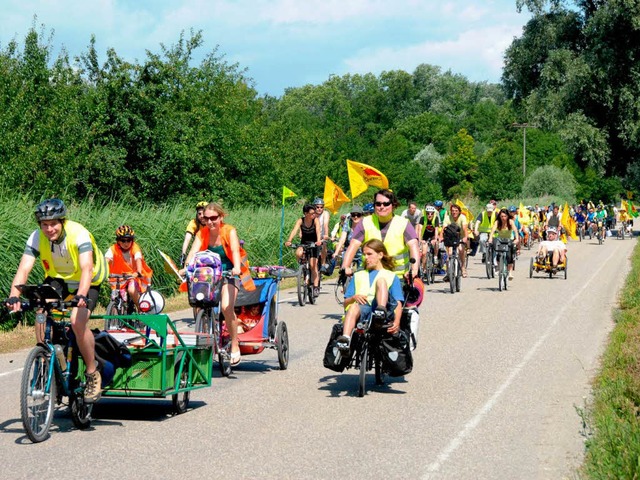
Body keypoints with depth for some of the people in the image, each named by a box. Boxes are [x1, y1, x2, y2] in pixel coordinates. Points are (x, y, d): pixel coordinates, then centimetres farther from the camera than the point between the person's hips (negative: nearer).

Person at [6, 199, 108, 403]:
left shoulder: (79, 234, -30)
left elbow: (86, 268, -41)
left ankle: (93, 374, -9)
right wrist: (14, 296, -44)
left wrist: (81, 295, -57)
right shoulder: (37, 237, -19)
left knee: (77, 322, -27)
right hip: (56, 280, 4)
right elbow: (23, 269, -27)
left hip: (86, 283, -4)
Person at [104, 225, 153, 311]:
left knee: (132, 290, -29)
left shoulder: (135, 248, -16)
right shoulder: (113, 249, -12)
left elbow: (138, 259, -31)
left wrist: (138, 273, -50)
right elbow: (107, 260, -26)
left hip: (135, 276, -3)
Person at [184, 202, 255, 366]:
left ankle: (235, 345, -11)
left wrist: (237, 267, -47)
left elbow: (235, 250, -29)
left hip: (229, 274, -4)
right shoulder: (202, 233, -4)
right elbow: (193, 252, -17)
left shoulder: (229, 231, -13)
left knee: (226, 306, -25)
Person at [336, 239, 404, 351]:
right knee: (354, 307, -35)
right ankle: (345, 338, -59)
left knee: (381, 280, -25)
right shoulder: (358, 276, 35)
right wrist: (354, 298, 0)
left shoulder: (391, 276, 25)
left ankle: (382, 314, -50)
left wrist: (397, 321, -11)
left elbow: (398, 304, 10)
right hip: (363, 310, 2)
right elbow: (345, 303, 25)